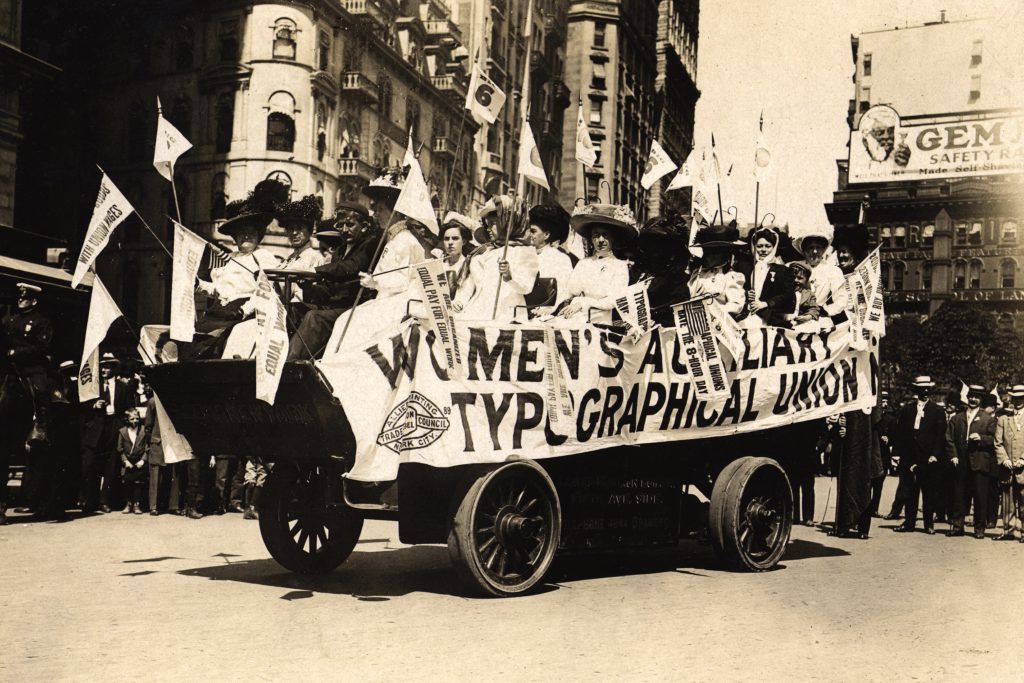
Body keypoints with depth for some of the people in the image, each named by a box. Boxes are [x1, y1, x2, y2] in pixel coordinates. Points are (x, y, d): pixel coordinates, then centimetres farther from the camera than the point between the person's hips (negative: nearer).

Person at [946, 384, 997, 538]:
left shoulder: (988, 419, 8)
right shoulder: (957, 418, 17)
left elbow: (993, 439, 2)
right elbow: (949, 438, 13)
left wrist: (981, 438, -16)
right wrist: (953, 456, 0)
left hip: (980, 463, -2)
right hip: (961, 464, 2)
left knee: (980, 497, -2)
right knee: (959, 496, 2)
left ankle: (979, 528, 7)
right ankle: (957, 527, 8)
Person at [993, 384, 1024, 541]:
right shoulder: (1002, 419, 14)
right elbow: (998, 443, 9)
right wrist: (1004, 459, -5)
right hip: (1007, 468, 3)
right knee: (1008, 500, 5)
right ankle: (1008, 530, 11)